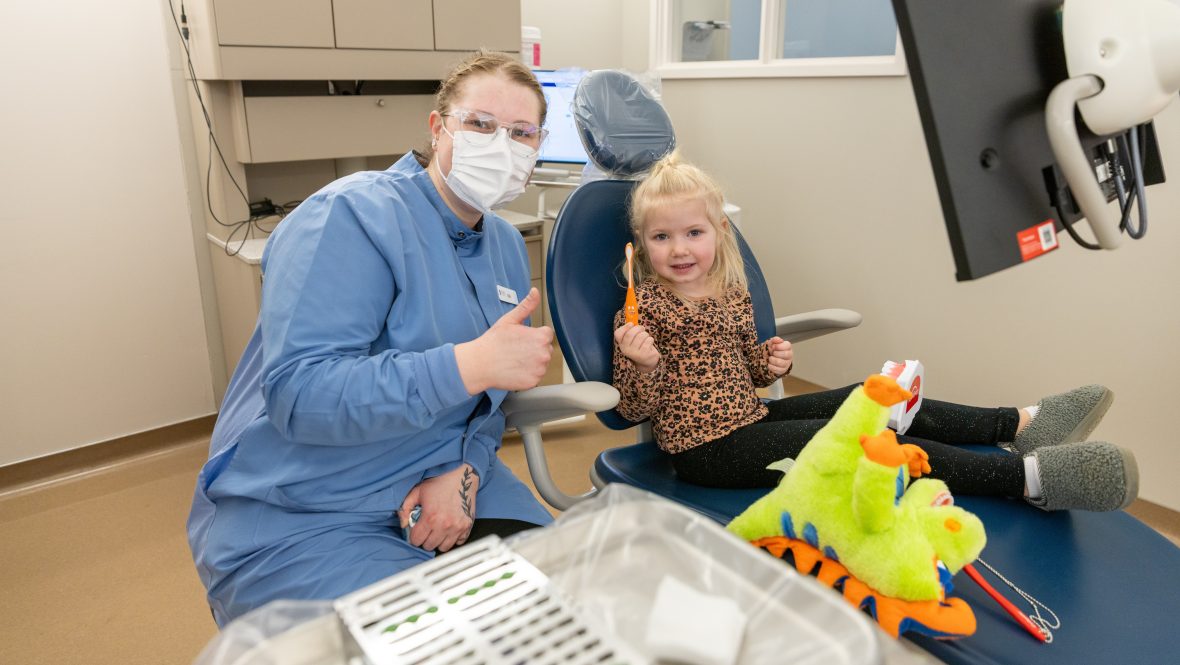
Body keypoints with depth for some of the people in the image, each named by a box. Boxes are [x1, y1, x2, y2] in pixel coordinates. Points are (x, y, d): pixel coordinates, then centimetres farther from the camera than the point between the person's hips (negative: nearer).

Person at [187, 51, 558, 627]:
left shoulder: (507, 247, 5)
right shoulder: (351, 217, -19)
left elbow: (489, 395, 10)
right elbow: (296, 394, -28)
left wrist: (464, 470, -10)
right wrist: (471, 363, -35)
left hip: (442, 484, 7)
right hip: (297, 521, -6)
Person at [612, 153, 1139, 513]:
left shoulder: (731, 294, 8)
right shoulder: (643, 309, -13)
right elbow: (633, 407, -14)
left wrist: (770, 359, -2)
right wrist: (643, 364, -35)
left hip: (748, 418, 8)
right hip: (704, 448, -8)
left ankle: (1019, 423, 6)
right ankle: (1028, 476, -14)